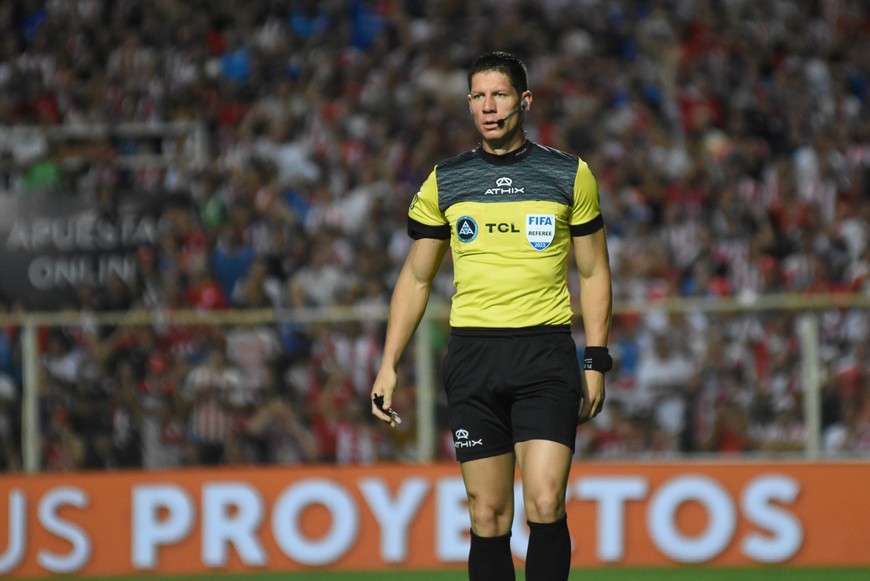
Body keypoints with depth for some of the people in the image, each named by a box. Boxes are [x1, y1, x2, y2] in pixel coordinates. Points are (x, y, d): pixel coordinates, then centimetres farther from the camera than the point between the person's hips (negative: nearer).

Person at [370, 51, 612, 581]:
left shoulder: (570, 175, 5)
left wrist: (596, 362, 2)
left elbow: (594, 272, 10)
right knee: (488, 513, 1)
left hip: (546, 357, -2)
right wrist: (389, 365, 8)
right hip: (473, 354, 2)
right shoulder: (445, 182, 9)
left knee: (546, 504, -14)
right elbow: (416, 278, 15)